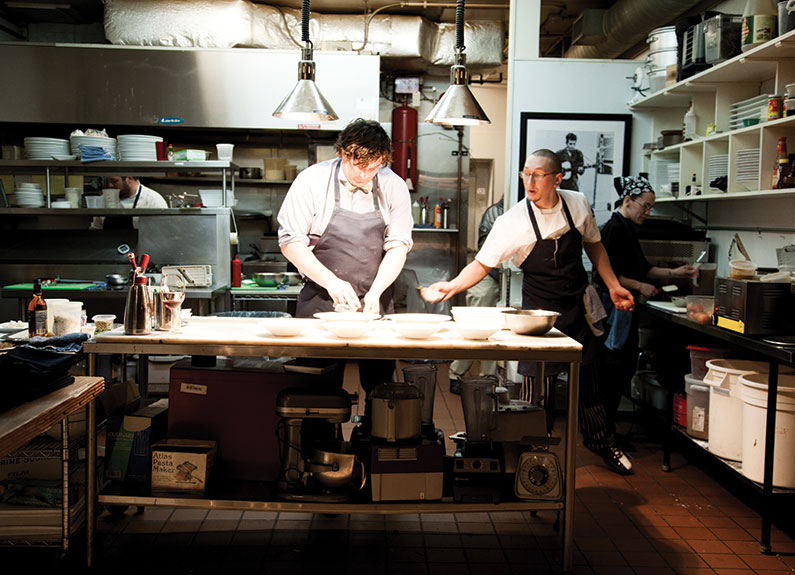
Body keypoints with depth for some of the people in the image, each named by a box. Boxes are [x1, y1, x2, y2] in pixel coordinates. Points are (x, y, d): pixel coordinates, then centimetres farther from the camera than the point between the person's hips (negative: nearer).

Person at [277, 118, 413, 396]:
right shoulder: (312, 180, -5)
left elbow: (398, 245, 0)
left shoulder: (394, 187, 1)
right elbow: (290, 241, -5)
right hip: (320, 302, -1)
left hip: (375, 303, 2)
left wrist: (375, 292, -14)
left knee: (380, 385, 1)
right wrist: (331, 282, -16)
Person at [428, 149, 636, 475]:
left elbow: (593, 246, 9)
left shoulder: (578, 205, -7)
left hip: (579, 305, 4)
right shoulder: (513, 222, -18)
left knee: (588, 377, 12)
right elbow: (482, 264, -16)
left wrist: (613, 286, 7)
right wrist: (453, 285, -32)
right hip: (540, 310, -3)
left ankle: (598, 440, 34)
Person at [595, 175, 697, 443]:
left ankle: (605, 429, 22)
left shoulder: (627, 229, 15)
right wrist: (640, 287, -15)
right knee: (612, 369, -4)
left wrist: (673, 273, 11)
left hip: (624, 307, 10)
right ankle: (603, 432, 6)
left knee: (626, 366, 13)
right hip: (612, 307, -10)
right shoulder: (615, 228, -15)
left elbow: (641, 267, 20)